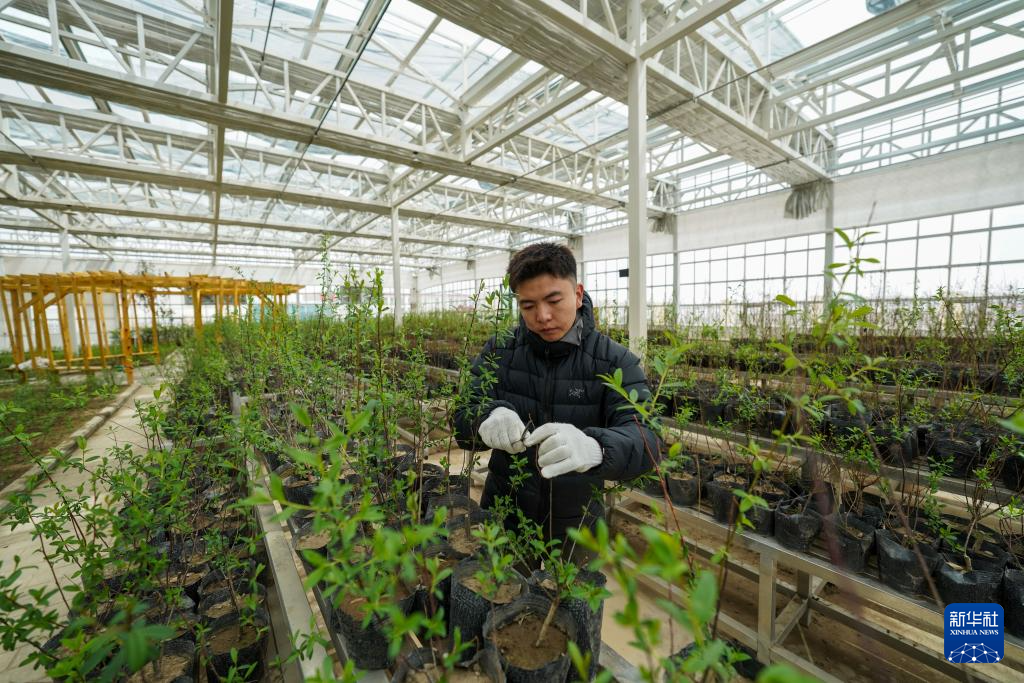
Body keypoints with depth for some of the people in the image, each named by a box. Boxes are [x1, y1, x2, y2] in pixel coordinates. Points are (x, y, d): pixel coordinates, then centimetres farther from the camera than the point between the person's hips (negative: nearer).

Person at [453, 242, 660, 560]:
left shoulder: (616, 362, -15)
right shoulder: (499, 350, -10)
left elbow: (644, 440, -26)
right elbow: (462, 423, -13)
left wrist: (595, 448, -48)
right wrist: (489, 418, -37)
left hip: (576, 522, -1)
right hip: (504, 514, 2)